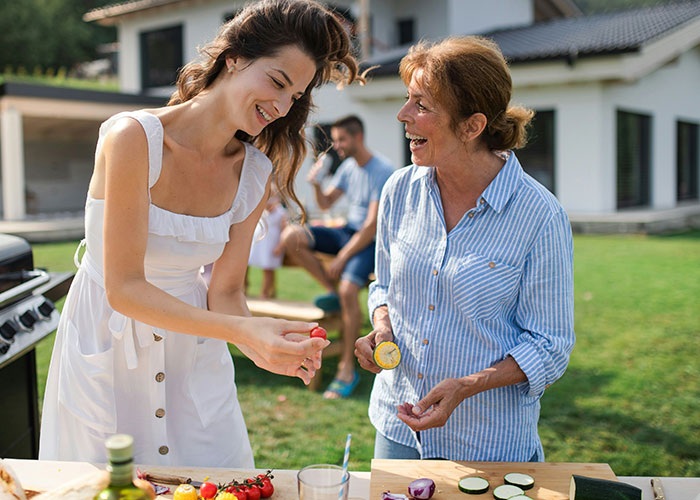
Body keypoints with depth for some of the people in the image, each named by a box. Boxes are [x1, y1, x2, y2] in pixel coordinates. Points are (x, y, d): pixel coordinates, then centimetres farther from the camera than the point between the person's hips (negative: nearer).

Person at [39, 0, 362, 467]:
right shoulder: (133, 137, -23)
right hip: (106, 342, -4)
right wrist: (242, 330, -34)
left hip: (194, 354, 4)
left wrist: (263, 347, -25)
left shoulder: (256, 174, -6)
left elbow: (225, 291, -4)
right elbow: (124, 288, -24)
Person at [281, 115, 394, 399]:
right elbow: (326, 203, 17)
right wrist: (316, 184, -6)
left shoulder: (383, 171, -16)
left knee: (349, 289, -31)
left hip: (371, 240, -7)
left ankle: (347, 368, -18)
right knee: (291, 236, -13)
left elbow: (373, 225, -20)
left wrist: (342, 258, -20)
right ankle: (331, 290, -1)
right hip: (348, 231, 8)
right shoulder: (348, 166, 9)